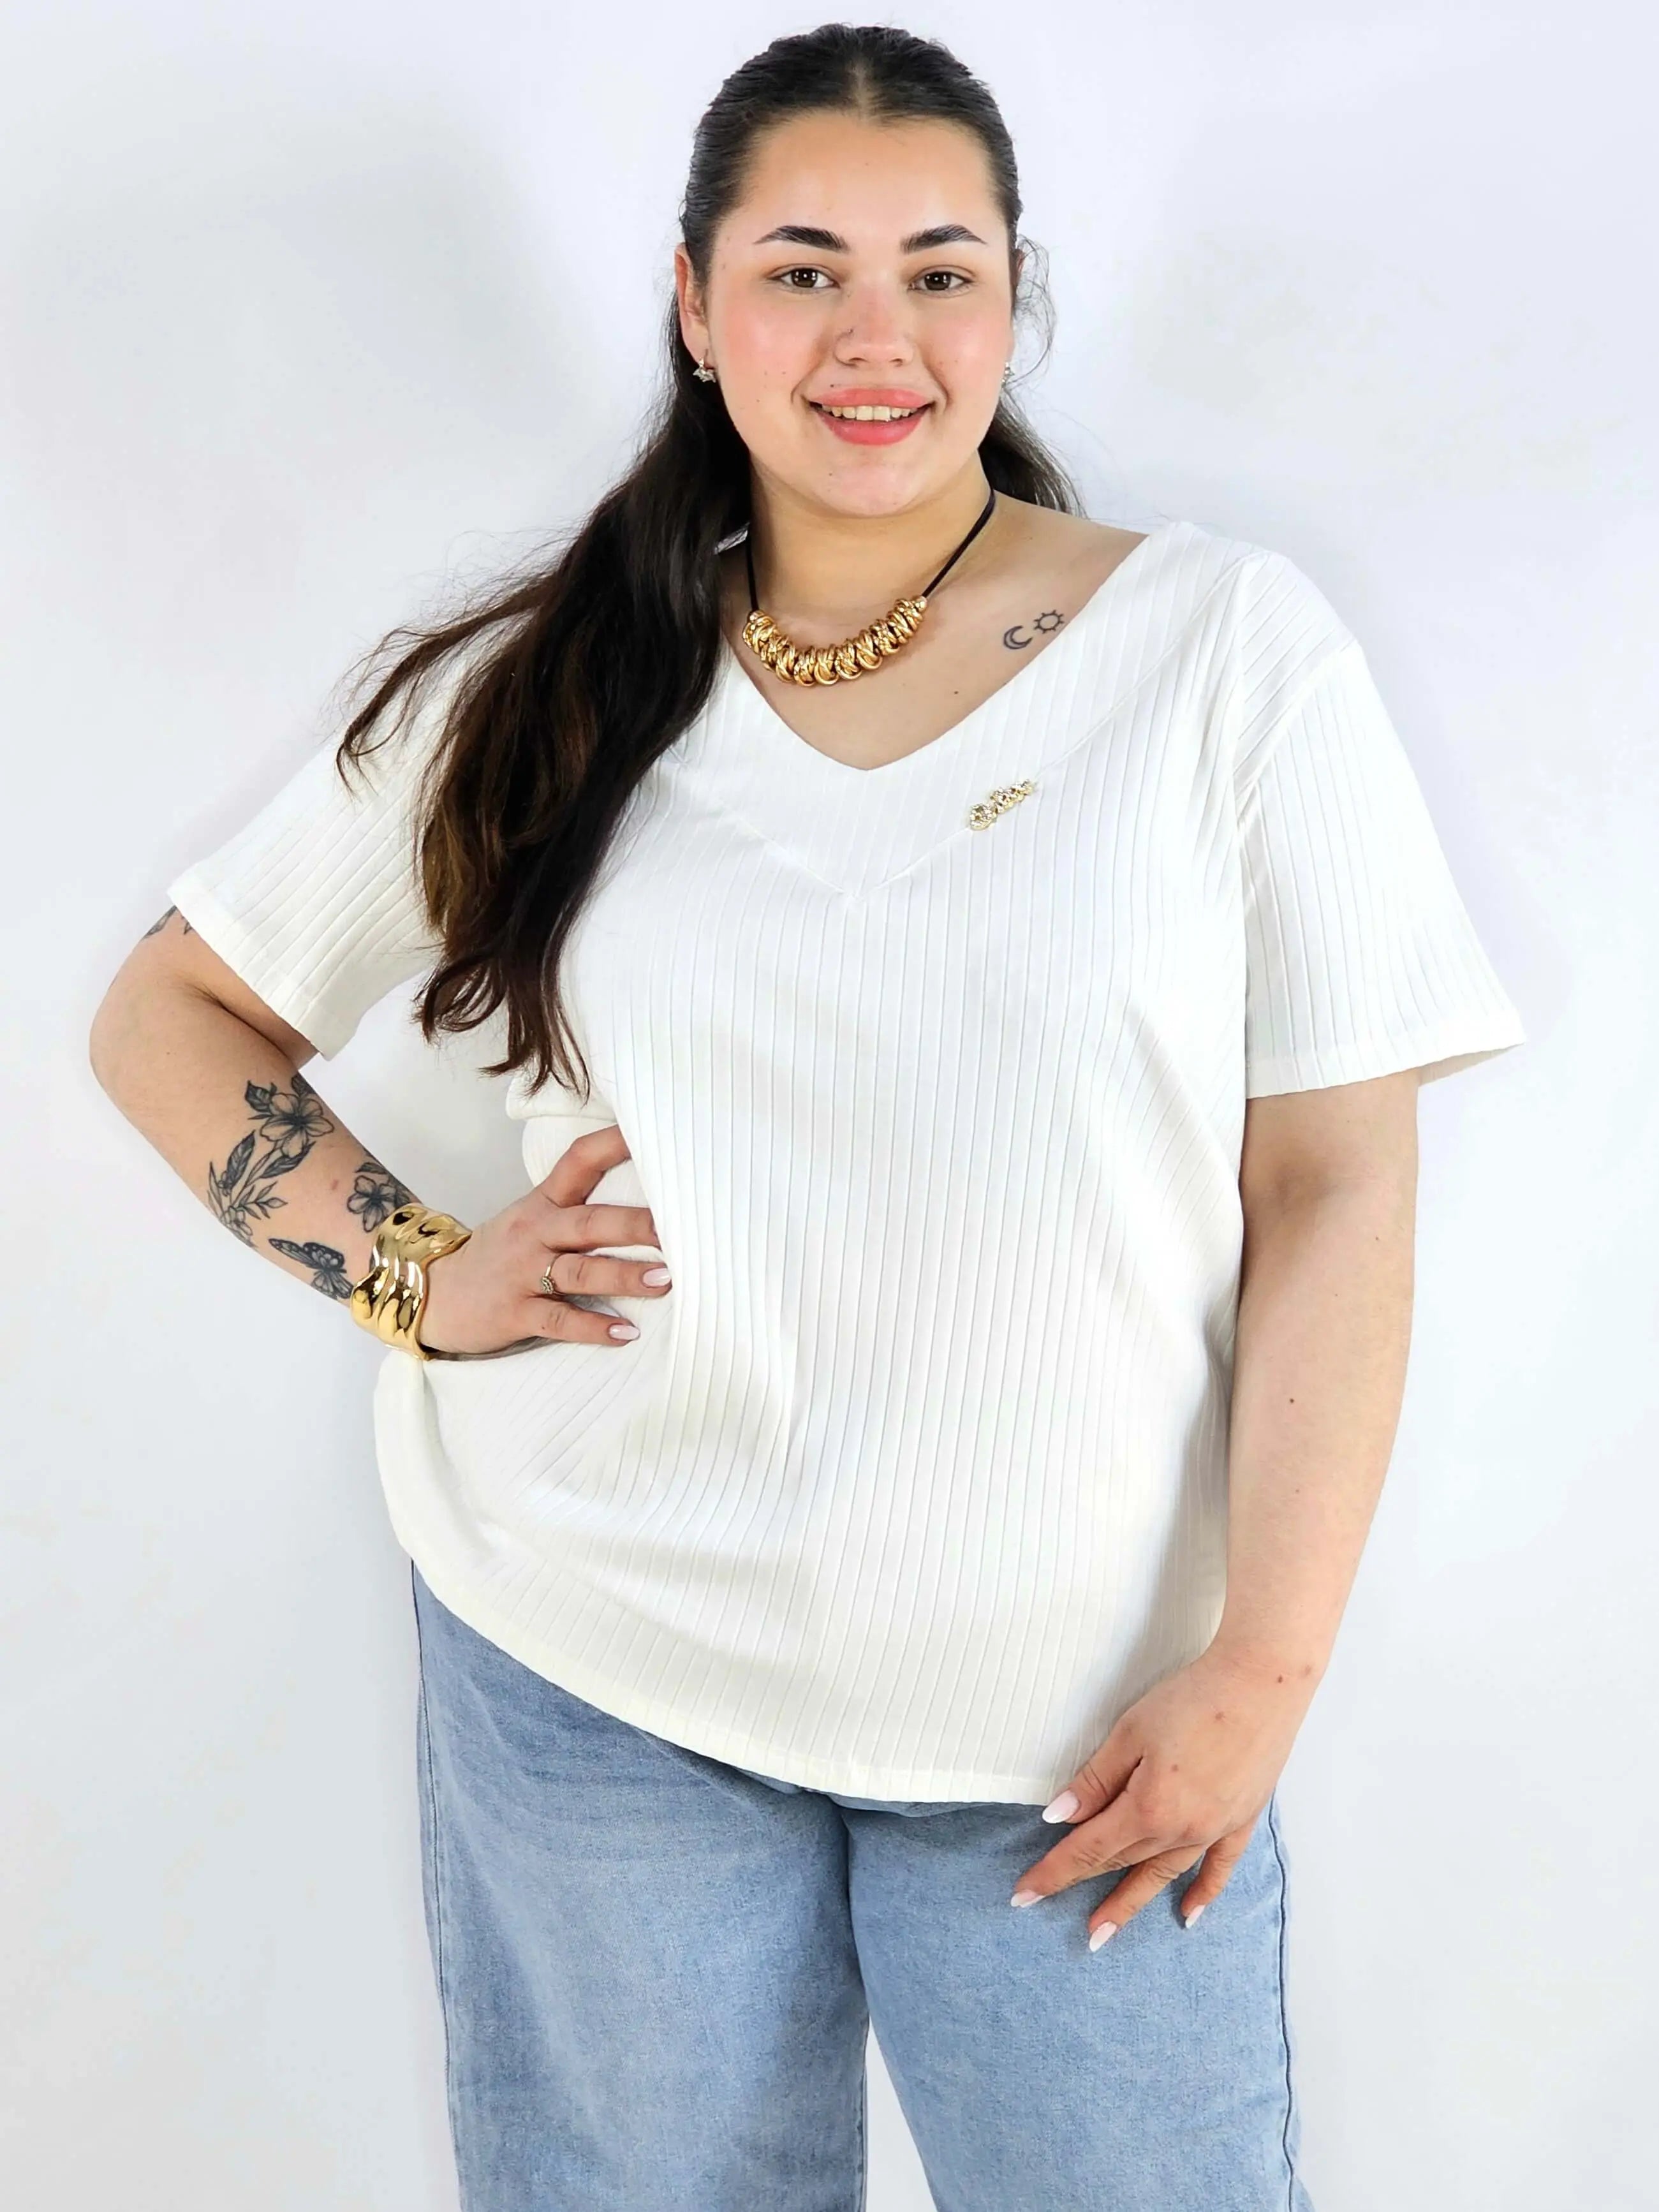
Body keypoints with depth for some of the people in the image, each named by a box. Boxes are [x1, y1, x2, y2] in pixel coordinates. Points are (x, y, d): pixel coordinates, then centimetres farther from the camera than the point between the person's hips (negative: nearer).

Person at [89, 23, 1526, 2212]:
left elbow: (1335, 1189, -5)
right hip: (594, 1658, 2)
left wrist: (1262, 1665, -9)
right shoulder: (544, 689, 2)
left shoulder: (1227, 645, -4)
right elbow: (167, 1012, 10)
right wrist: (413, 1274, -4)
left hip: (1079, 1711, -1)